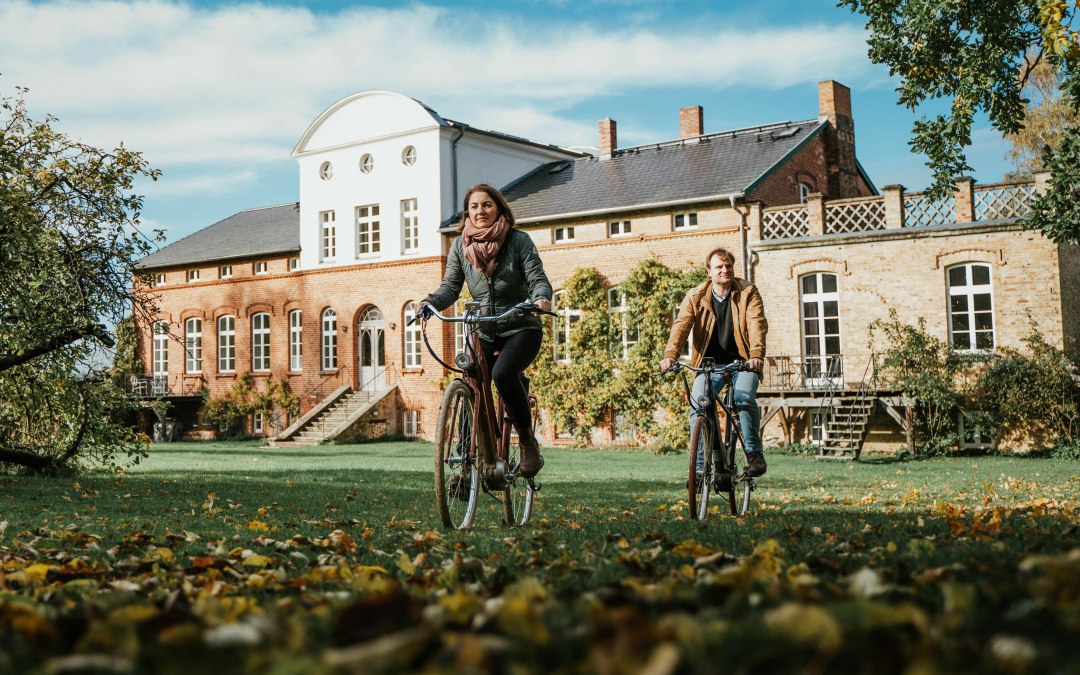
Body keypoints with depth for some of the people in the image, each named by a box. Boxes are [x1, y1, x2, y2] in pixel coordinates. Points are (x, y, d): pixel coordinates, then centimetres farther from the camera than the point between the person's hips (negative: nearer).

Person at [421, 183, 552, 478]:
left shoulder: (519, 240, -6)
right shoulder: (460, 246, 3)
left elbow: (538, 278, -12)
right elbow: (451, 285, 0)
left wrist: (541, 297, -35)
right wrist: (432, 301, -21)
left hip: (521, 329, -4)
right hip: (484, 333, 4)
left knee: (503, 373, -32)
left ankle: (528, 443, -14)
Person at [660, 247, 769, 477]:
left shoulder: (748, 292, -2)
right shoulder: (695, 297, 1)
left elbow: (757, 324, -17)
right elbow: (681, 325, -13)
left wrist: (757, 355, -36)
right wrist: (670, 355, -31)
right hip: (709, 364, 2)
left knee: (744, 398, -27)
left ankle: (754, 453, -7)